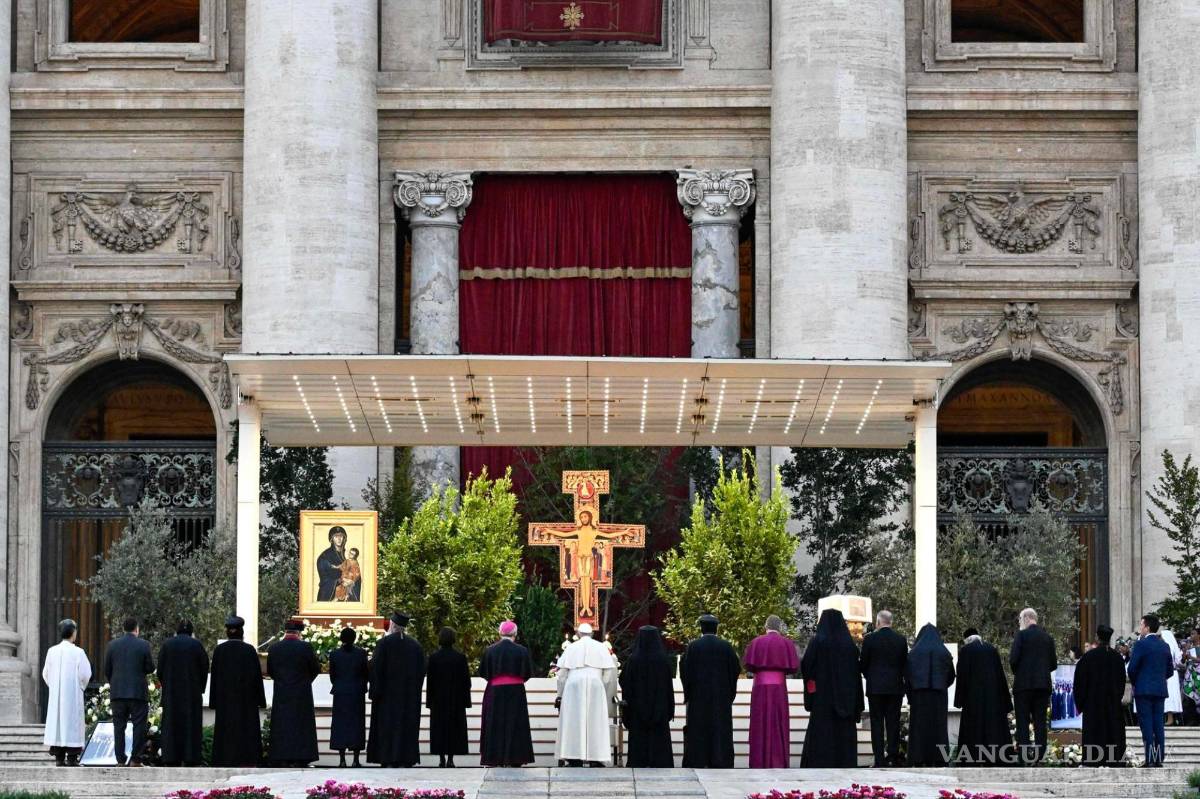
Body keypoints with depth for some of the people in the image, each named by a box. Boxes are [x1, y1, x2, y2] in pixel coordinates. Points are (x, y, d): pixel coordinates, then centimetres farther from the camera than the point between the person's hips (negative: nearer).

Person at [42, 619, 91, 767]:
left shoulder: (52, 651, 0)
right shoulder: (78, 652, -11)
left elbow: (46, 674, 6)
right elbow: (85, 674, -9)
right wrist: (80, 687, 11)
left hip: (55, 694, 4)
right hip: (73, 695, -4)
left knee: (56, 721, 8)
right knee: (72, 722, 0)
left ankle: (58, 757, 7)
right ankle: (72, 757, -4)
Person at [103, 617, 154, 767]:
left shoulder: (112, 645, 3)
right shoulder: (143, 645, -5)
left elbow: (107, 670, 6)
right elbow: (150, 668, -3)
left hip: (117, 692, 3)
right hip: (138, 692, -2)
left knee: (119, 727, 7)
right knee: (139, 726, 2)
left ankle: (121, 760, 5)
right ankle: (135, 760, -3)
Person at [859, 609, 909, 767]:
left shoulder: (870, 639, -7)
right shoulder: (901, 640, 1)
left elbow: (863, 664, -1)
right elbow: (904, 664, 6)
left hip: (875, 687, -2)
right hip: (896, 687, 3)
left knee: (877, 723, 0)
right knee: (893, 722, 6)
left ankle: (880, 758, -4)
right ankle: (893, 757, 2)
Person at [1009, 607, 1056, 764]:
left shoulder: (1022, 635, -7)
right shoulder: (1047, 637, 8)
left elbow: (1013, 659, -12)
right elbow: (1053, 664, 10)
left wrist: (1016, 673, 6)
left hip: (1024, 684, -5)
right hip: (1043, 685, 5)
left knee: (1022, 722, -2)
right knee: (1040, 722, 7)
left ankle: (1024, 755, -11)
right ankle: (1038, 756, 5)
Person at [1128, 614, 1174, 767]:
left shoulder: (1141, 644, -10)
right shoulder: (1165, 646, 9)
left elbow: (1132, 668, -12)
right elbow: (1170, 670, 13)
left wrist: (1134, 682, 6)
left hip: (1144, 690, -6)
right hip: (1161, 690, 6)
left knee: (1147, 725, -5)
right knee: (1158, 724, 8)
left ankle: (1150, 760, -9)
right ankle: (1159, 760, 7)